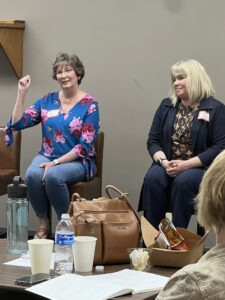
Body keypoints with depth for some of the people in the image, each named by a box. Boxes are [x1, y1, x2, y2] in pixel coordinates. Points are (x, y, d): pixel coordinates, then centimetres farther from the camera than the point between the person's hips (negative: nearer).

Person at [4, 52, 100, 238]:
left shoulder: (89, 105, -5)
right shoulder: (48, 100, 8)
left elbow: (85, 146, -12)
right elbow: (17, 123, 4)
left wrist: (56, 162, -20)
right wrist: (22, 93, -4)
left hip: (77, 161, -3)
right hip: (47, 156, 4)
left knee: (53, 175, -36)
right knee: (33, 174, -31)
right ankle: (43, 223, -12)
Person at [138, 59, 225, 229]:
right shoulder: (166, 106, 14)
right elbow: (153, 141, 11)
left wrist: (186, 164, -18)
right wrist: (163, 161, -12)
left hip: (199, 166, -3)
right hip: (168, 165, 4)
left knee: (183, 182, -35)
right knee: (153, 178, -28)